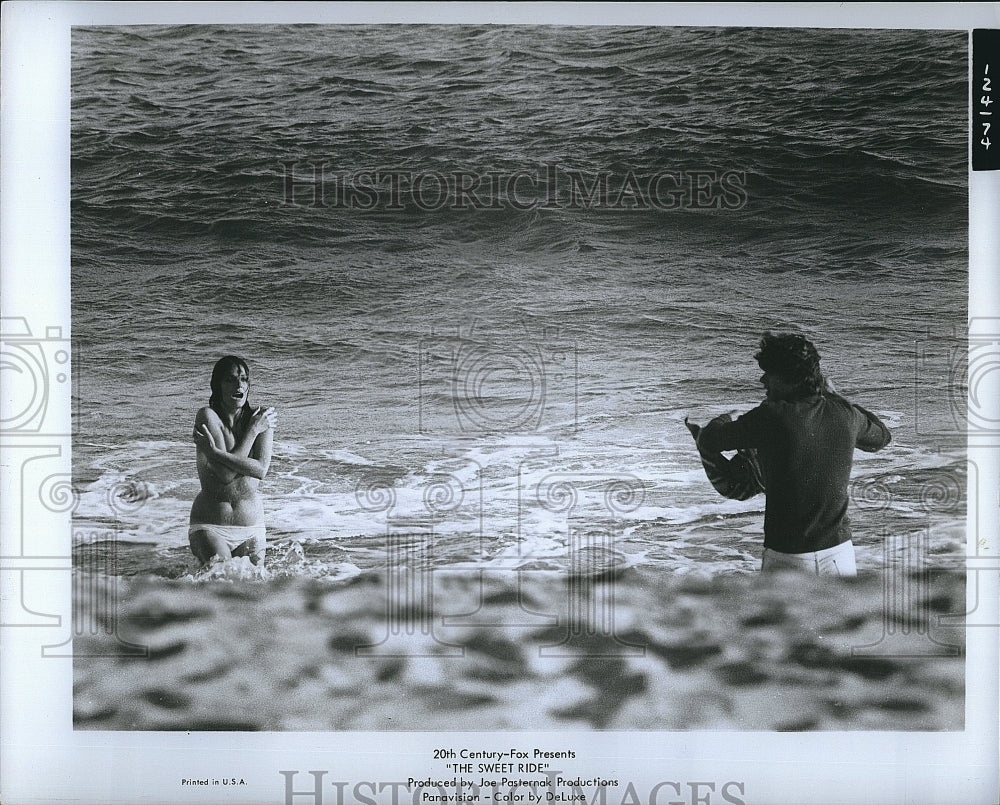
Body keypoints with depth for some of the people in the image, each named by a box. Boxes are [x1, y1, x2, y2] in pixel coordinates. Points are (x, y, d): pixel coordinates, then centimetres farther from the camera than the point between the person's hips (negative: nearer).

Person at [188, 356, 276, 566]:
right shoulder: (208, 417, -10)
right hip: (210, 527, -3)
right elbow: (225, 474, -19)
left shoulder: (262, 418, -1)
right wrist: (253, 431, -13)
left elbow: (261, 470, -15)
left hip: (252, 528, 3)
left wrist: (214, 452, -22)